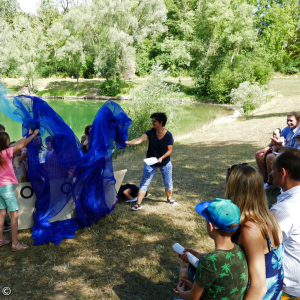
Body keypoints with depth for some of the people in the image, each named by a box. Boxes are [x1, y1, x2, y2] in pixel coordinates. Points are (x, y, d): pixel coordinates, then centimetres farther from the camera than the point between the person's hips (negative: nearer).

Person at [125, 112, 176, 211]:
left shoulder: (168, 135, -14)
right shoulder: (150, 133, -13)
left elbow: (170, 150, -11)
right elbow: (139, 140, -24)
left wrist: (162, 158, -26)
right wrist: (127, 142, -39)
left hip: (165, 163, 0)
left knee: (168, 182, 13)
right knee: (144, 183, -4)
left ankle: (169, 198, 40)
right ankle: (138, 203, 1)